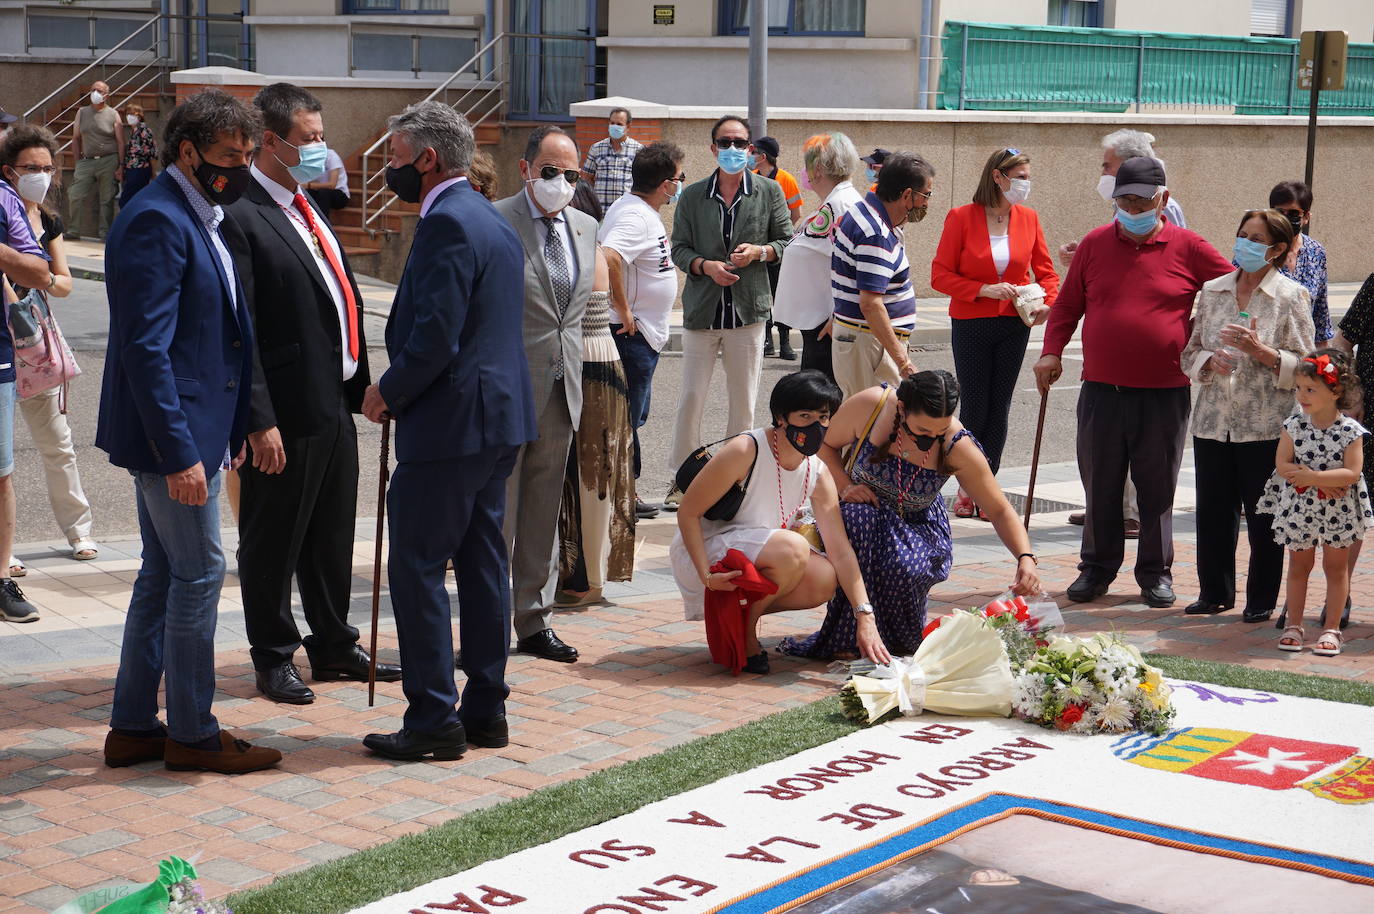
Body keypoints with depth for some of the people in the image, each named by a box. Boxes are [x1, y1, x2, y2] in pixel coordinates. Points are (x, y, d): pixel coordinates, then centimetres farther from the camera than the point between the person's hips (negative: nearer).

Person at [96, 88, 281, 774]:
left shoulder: (198, 218, 15)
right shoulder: (155, 221, -17)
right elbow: (146, 348, -22)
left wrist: (230, 431, 18)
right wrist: (179, 453, -24)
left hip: (192, 429, 10)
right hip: (172, 436, -10)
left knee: (165, 575, 14)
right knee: (199, 573, -3)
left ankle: (133, 726, 23)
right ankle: (192, 734, 8)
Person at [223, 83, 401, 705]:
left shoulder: (307, 210, 15)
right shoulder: (240, 216, -15)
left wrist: (358, 387, 13)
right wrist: (260, 420, -22)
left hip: (335, 404, 9)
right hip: (287, 413, -9)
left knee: (332, 537, 19)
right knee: (273, 542, 6)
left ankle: (334, 646, 33)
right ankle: (273, 659, 19)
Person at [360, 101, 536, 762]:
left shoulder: (448, 223, -16)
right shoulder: (494, 222, 16)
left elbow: (435, 336, -23)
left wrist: (388, 392, -7)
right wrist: (402, 391, 16)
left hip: (449, 423, -10)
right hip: (499, 417, 10)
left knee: (417, 566, -3)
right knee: (482, 564, 13)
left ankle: (433, 719, 0)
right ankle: (486, 710, 19)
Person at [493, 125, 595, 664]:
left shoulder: (585, 227, 12)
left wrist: (572, 370, 16)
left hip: (561, 390, 6)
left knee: (544, 512, 13)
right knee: (497, 515, 1)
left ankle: (535, 623, 22)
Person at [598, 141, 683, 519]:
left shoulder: (640, 210, 11)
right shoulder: (635, 216, -21)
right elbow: (608, 257, -37)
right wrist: (623, 310, -27)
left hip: (644, 333, 11)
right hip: (632, 332, -11)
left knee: (634, 415, 17)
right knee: (627, 417, -2)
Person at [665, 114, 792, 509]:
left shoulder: (769, 192, 4)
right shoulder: (692, 196, 4)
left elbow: (787, 242, 8)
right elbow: (678, 248, 4)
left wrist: (760, 251, -12)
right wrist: (706, 265, -14)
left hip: (748, 309, 0)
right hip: (702, 309, 0)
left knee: (744, 401, 7)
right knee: (691, 397, 0)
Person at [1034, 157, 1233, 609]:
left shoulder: (1188, 248, 0)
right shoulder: (1094, 244, 7)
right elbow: (1067, 304, 13)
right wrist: (1051, 351, 1)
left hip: (1165, 393, -2)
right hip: (1101, 390, 2)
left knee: (1158, 488, 6)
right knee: (1100, 486, 8)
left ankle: (1156, 572, 19)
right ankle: (1097, 567, 22)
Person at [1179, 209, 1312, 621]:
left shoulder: (1291, 296, -1)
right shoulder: (1212, 290, 10)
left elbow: (1303, 366, -5)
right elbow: (1189, 352, 13)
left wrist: (1260, 351, -18)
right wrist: (1209, 361, -8)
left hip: (1266, 427, -3)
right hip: (1213, 421, 4)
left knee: (1263, 515, 3)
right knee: (1212, 511, 8)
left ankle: (1262, 599, 16)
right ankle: (1214, 592, 23)